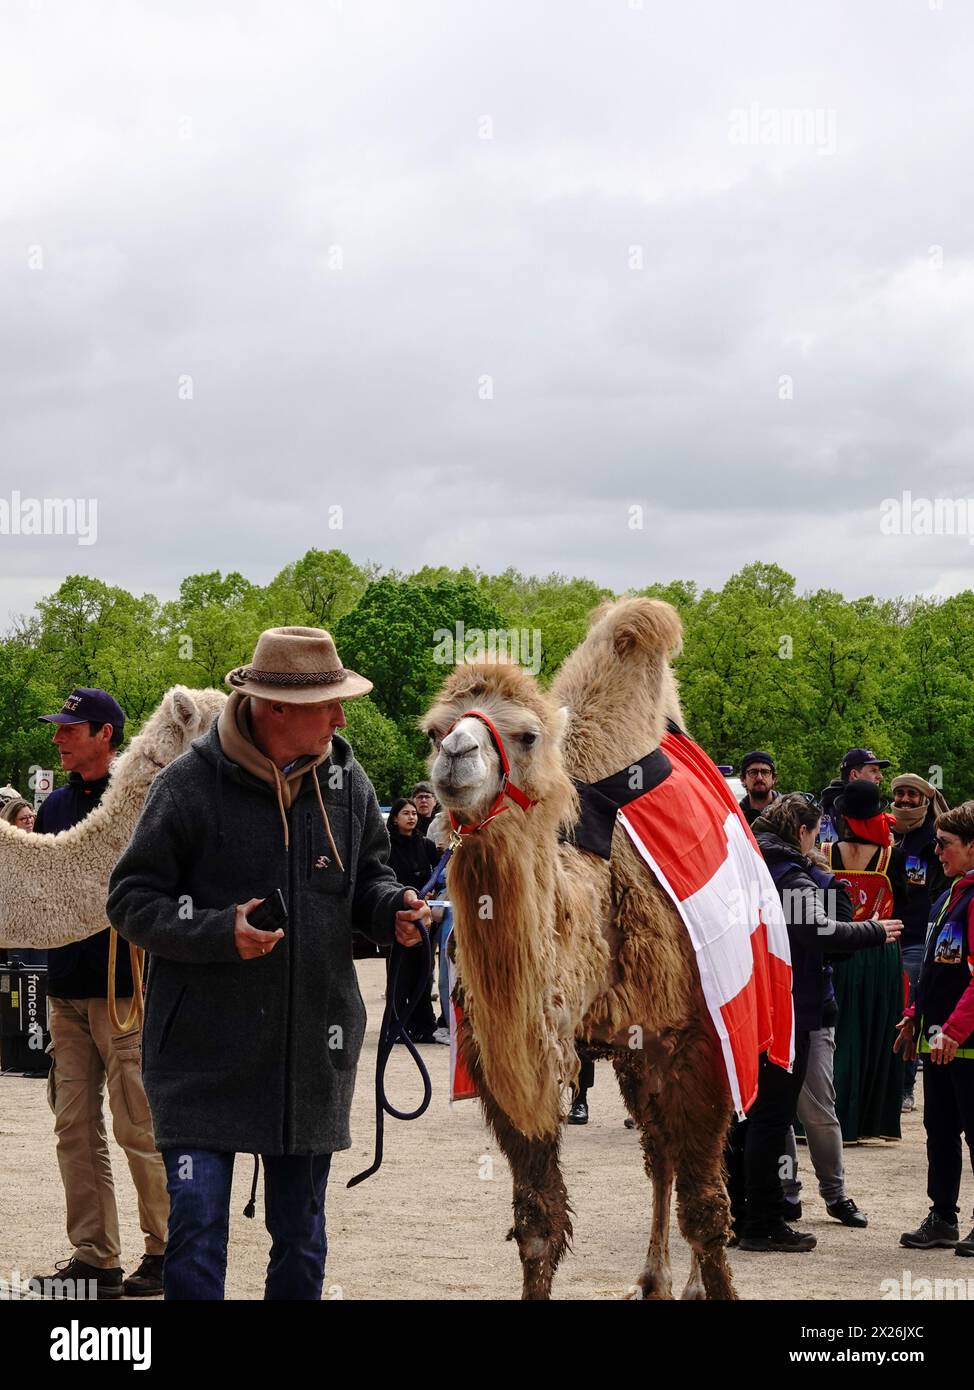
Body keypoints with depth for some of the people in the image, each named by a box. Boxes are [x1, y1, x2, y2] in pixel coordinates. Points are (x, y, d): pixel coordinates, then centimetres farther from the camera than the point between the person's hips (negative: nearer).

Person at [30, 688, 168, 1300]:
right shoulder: (57, 806, 15)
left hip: (126, 991, -7)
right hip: (67, 990, 7)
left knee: (139, 1129, -3)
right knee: (75, 1129, 6)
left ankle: (167, 1250, 9)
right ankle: (95, 1257, 12)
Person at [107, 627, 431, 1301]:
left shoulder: (347, 781, 4)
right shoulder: (190, 784, -11)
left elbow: (369, 877, 18)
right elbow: (130, 899, -7)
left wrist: (392, 905, -5)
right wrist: (219, 932, -22)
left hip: (315, 1055, 5)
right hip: (205, 1049, -4)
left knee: (301, 1239, 14)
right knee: (197, 1231, -8)